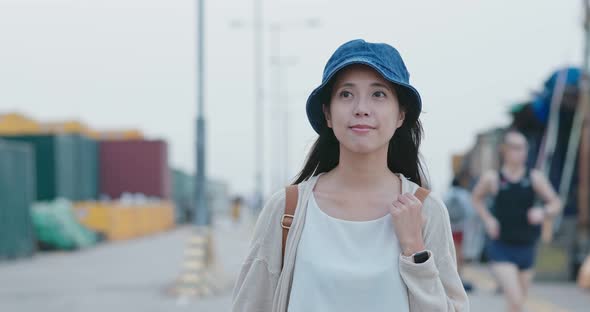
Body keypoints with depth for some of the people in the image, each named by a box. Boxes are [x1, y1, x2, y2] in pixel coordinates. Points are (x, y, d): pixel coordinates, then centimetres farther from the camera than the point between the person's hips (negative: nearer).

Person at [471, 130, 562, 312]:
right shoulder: (492, 178, -5)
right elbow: (477, 198, 14)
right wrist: (487, 219, -2)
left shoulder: (535, 177, -2)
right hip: (501, 249, -3)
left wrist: (543, 212, -21)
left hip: (526, 249, 4)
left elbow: (556, 204, 1)